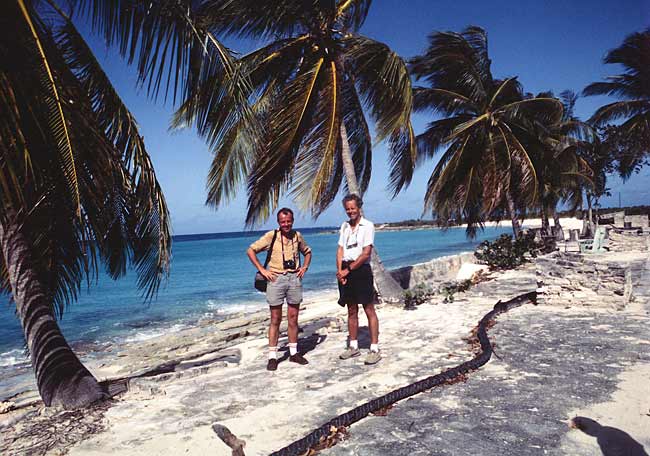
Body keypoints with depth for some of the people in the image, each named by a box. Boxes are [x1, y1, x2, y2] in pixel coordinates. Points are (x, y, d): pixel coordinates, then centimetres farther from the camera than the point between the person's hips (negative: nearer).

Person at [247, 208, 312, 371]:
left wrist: (305, 267, 9)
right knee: (275, 320, 2)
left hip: (294, 278, 3)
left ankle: (294, 352, 22)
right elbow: (250, 250, -2)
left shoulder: (297, 236, 8)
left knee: (293, 318, 10)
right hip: (276, 278, -3)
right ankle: (272, 356, 10)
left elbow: (307, 252, 25)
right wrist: (262, 269, -7)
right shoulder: (271, 236, -4)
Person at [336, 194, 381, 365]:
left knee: (369, 310, -1)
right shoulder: (344, 226, 13)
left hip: (361, 270, -6)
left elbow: (366, 253, -12)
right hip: (345, 271, 6)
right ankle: (353, 346, 23)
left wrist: (348, 270, -12)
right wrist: (340, 270, -7)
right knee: (351, 310, 13)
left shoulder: (367, 226, -5)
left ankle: (374, 349, 4)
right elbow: (340, 250, 9)